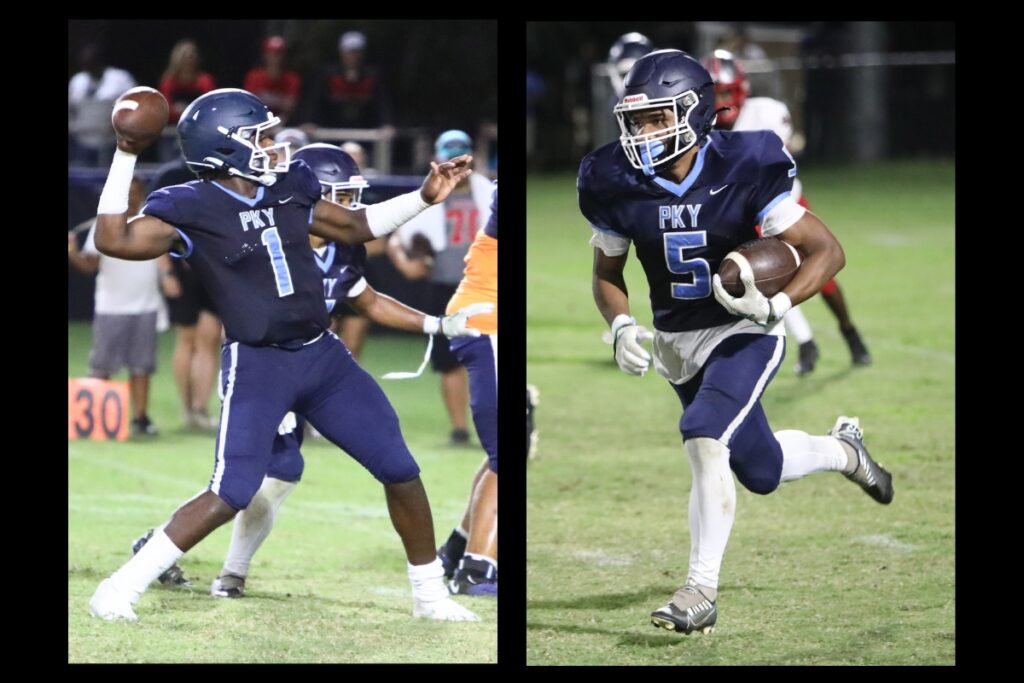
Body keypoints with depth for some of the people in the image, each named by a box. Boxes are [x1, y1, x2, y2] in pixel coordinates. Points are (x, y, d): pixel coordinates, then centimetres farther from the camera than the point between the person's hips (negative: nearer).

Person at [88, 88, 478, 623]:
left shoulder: (287, 189, 6)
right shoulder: (193, 209, -12)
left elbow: (357, 228, 21)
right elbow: (114, 241, -25)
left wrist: (425, 197, 14)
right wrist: (126, 157, -25)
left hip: (323, 357, 6)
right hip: (257, 366, -6)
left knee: (402, 472, 8)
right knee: (230, 495, -17)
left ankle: (430, 595, 24)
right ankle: (121, 588, -6)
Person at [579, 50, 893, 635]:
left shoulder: (743, 172, -22)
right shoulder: (620, 186, -11)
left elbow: (827, 250, -18)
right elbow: (607, 275, 5)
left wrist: (775, 307, -32)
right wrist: (623, 326, -15)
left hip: (743, 334, -5)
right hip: (678, 345, 5)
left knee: (705, 438, -28)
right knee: (761, 471, 14)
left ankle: (702, 591, -20)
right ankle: (843, 451, 47)